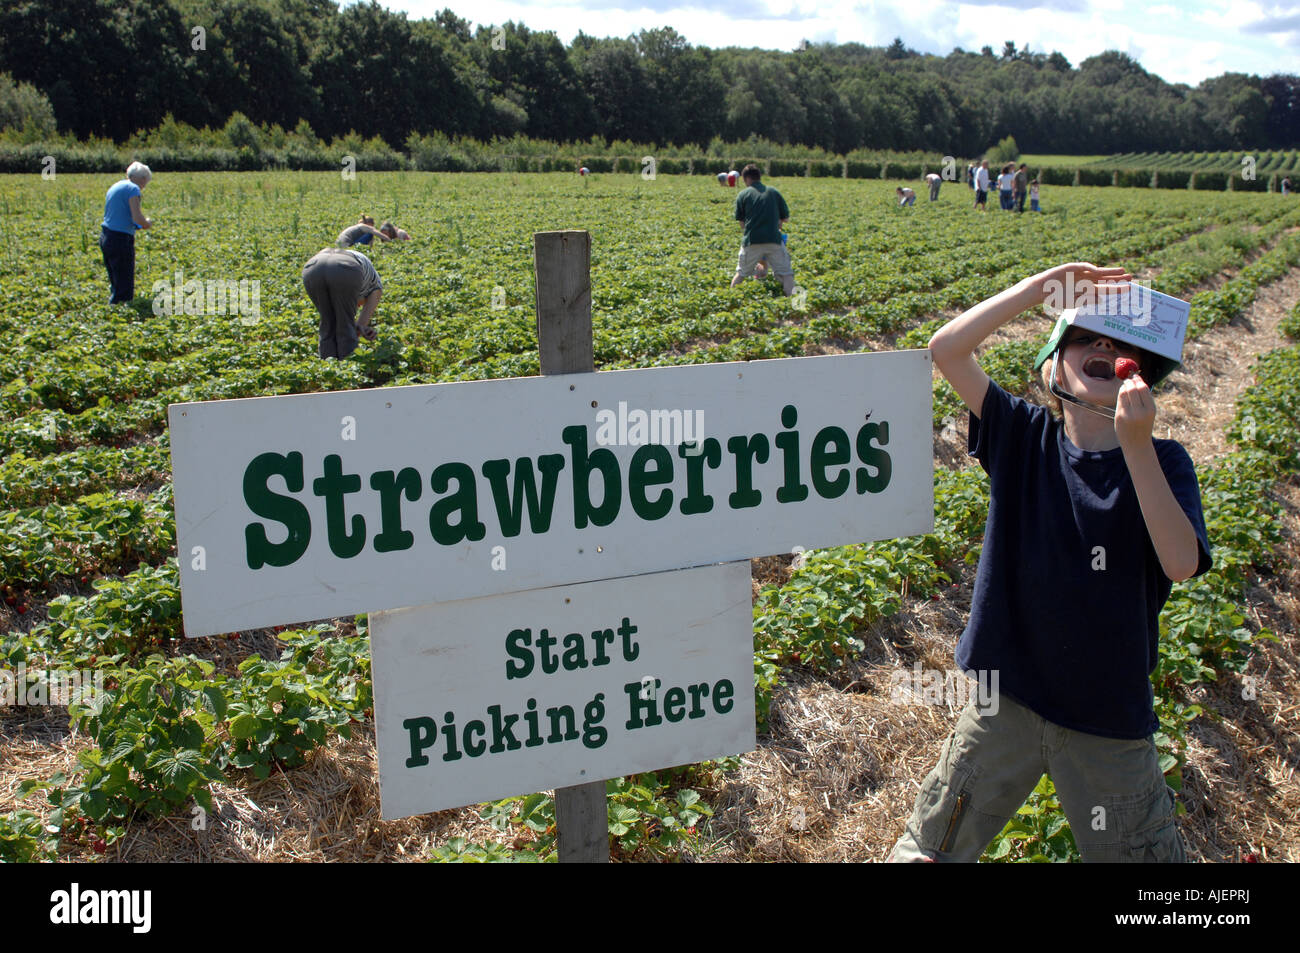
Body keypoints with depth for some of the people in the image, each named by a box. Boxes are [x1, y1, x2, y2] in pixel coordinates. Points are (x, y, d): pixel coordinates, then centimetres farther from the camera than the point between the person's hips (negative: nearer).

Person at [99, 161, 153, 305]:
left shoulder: (114, 187, 18)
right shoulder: (133, 189, -9)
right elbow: (137, 218, -19)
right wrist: (147, 223, 3)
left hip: (105, 237, 9)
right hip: (121, 240, -9)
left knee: (115, 282, 15)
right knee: (124, 287, -6)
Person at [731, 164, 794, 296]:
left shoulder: (743, 194, 7)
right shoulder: (773, 192, 11)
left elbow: (742, 223, 9)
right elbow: (786, 218, 14)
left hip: (752, 240, 0)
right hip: (774, 239, 0)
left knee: (741, 273, 16)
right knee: (786, 273, 3)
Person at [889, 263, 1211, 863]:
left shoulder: (1163, 463, -7)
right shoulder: (1024, 437, -5)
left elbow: (1181, 564, -24)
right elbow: (945, 349, -14)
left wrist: (1137, 445, -30)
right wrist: (1042, 287, -17)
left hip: (1110, 718, 0)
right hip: (1005, 700, 1)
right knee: (928, 850, 11)